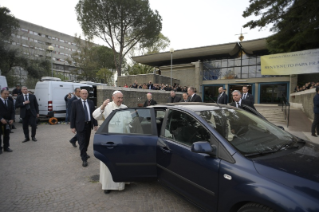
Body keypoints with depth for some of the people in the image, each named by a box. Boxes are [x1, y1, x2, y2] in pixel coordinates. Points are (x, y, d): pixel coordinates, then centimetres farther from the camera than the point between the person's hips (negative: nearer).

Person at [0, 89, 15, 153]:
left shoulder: (10, 102, 10)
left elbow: (12, 112, 8)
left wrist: (12, 119, -6)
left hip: (8, 121, 4)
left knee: (7, 135, 9)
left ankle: (6, 147, 17)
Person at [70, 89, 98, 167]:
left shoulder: (91, 102, 7)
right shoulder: (75, 103, -3)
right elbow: (72, 115, -3)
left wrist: (95, 124, 5)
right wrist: (72, 126, -7)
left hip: (89, 125, 4)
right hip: (80, 125, -4)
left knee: (87, 141, 16)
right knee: (82, 142, -4)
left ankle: (84, 153, 38)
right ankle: (84, 159, 3)